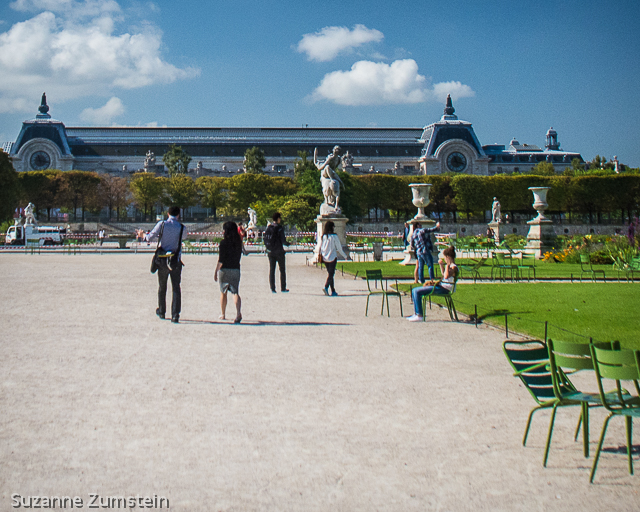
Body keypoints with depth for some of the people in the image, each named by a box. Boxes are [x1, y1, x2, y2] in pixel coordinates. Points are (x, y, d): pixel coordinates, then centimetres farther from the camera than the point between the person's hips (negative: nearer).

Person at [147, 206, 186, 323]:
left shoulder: (162, 224, -4)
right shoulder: (182, 228, -3)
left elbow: (149, 238, -1)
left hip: (163, 260, 1)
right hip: (176, 261, -1)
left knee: (162, 287, 17)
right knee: (176, 288, 1)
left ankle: (161, 312, 30)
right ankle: (175, 315, -8)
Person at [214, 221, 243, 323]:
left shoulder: (224, 242, -12)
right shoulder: (238, 242, 3)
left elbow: (221, 260, -14)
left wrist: (216, 271, -7)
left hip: (224, 270, -3)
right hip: (236, 269, 3)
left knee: (223, 292, 14)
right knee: (235, 292, -1)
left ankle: (223, 315, 23)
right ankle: (238, 313, -24)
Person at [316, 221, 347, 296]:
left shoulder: (322, 236, 2)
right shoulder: (334, 236, -8)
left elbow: (318, 248, 8)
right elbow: (339, 248, -4)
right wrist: (344, 256, 9)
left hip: (324, 258, 5)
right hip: (332, 257, -5)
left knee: (330, 273, 13)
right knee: (331, 273, -5)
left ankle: (333, 291, 14)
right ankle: (326, 287, -27)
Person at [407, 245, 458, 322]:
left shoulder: (454, 267, -15)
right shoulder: (450, 265, 16)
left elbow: (446, 276, -33)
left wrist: (447, 265, -24)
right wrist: (441, 265, 23)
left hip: (444, 289, -11)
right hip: (441, 286, 11)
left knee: (417, 292, -19)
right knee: (414, 290, 9)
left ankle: (419, 316, -16)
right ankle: (416, 314, 8)